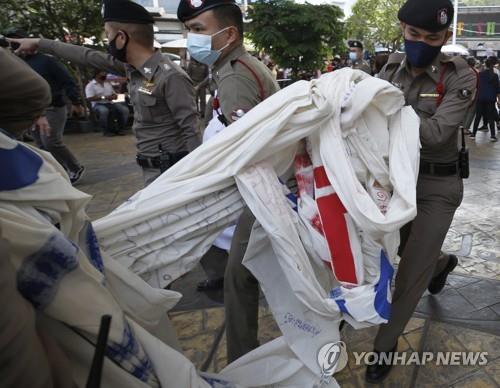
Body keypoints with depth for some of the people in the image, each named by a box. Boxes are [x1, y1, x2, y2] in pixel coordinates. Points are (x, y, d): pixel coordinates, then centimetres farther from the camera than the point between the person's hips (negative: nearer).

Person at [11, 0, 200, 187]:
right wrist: (40, 43, 28)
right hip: (151, 168, 8)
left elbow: (192, 133, -21)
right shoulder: (132, 67, 5)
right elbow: (90, 57, 18)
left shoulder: (171, 77, -20)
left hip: (168, 170, -8)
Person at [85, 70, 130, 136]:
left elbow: (115, 95, 21)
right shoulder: (90, 85, 2)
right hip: (98, 104, -5)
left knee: (125, 109, -21)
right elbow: (90, 98, -10)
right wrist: (103, 97, -18)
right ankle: (107, 131, -22)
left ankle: (120, 129, -8)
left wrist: (113, 97, -5)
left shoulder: (108, 83, 23)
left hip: (110, 103, 5)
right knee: (104, 111, -42)